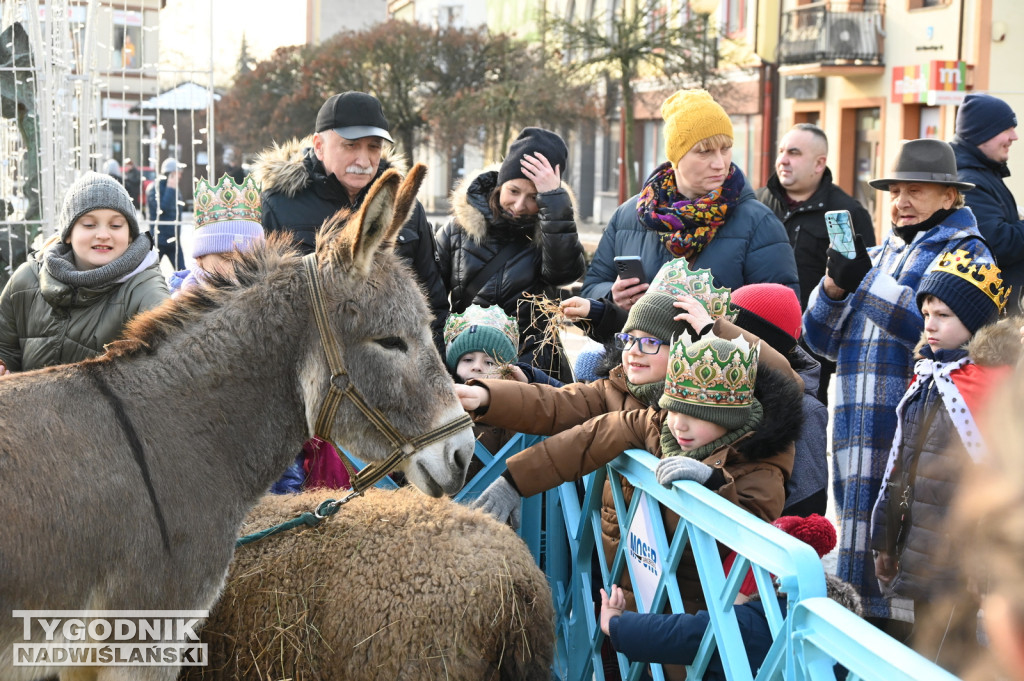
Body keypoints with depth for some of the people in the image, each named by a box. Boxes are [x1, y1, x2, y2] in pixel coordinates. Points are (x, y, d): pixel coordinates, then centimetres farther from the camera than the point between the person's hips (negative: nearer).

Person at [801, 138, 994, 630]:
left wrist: (867, 281, -17)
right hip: (860, 431, 7)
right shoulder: (878, 256, 21)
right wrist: (835, 286, -2)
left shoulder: (966, 253, 2)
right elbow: (821, 339, 17)